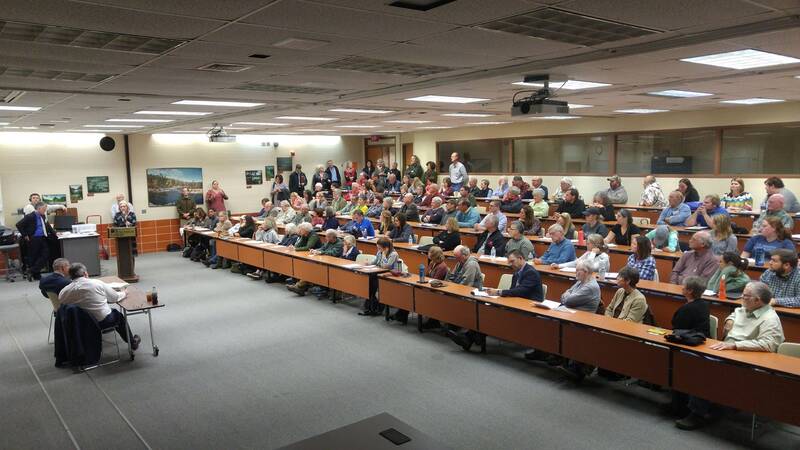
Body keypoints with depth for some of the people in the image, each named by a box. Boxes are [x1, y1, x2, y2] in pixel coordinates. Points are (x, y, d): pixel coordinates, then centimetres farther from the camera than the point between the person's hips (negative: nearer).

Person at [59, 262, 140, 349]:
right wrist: (123, 293, 20)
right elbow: (115, 298, -3)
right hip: (103, 321, -3)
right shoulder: (97, 283, -14)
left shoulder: (63, 292, -10)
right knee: (118, 315, 27)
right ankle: (132, 341, 39)